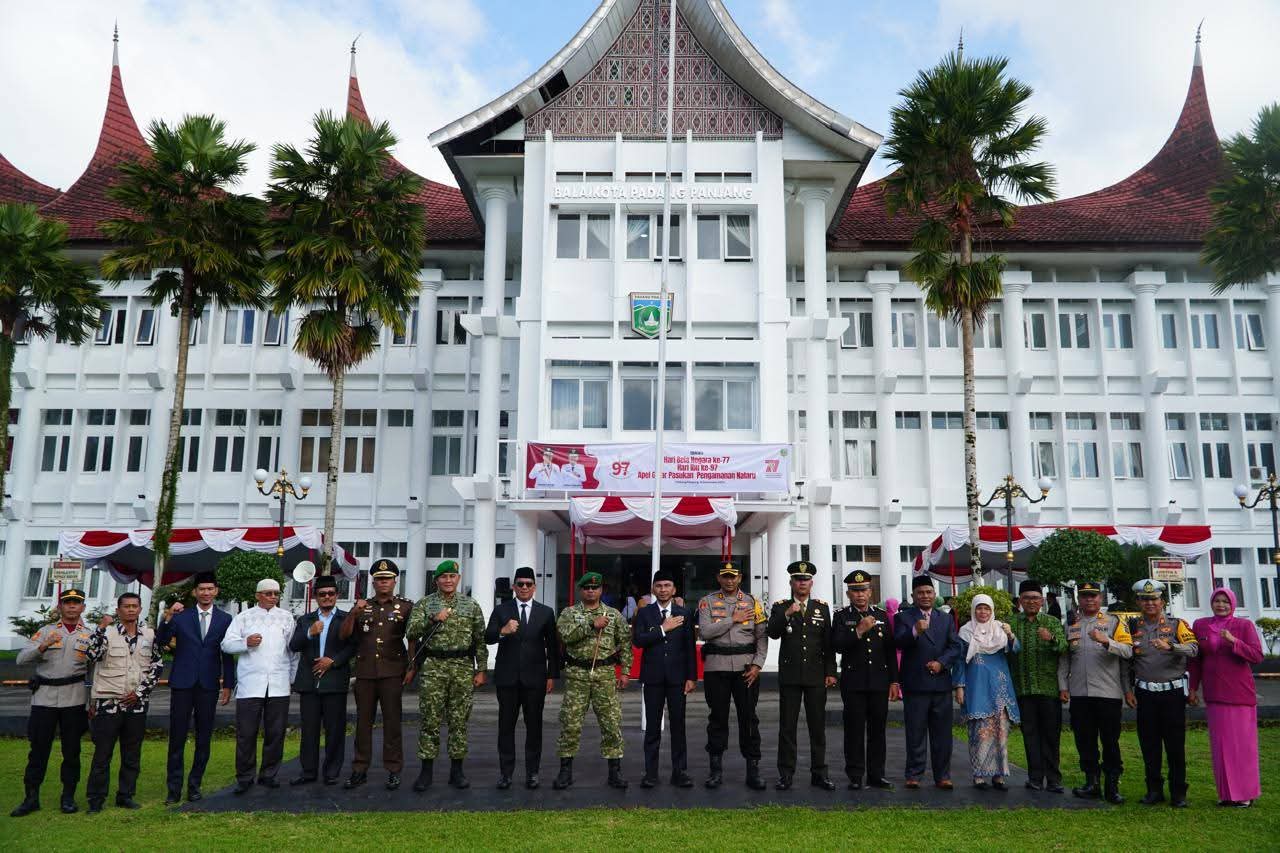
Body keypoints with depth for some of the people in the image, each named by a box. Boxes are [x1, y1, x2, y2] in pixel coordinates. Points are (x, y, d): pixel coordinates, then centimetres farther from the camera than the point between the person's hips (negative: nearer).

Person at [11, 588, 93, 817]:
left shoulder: (90, 636, 8)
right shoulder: (45, 632, 8)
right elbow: (21, 660, -3)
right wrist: (42, 646, -20)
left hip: (74, 699, 0)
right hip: (44, 697, 0)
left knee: (72, 750, 5)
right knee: (38, 748, 3)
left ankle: (68, 797, 15)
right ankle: (31, 798, 14)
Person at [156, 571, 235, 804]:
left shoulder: (225, 619, 4)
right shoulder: (181, 616, 3)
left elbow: (228, 654, 6)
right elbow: (161, 642, -7)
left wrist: (228, 685, 3)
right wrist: (167, 617, -22)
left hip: (208, 685, 1)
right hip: (182, 684, -1)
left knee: (204, 739, 6)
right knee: (177, 738, 2)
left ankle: (195, 785, 17)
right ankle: (174, 789, 10)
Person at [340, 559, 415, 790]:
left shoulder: (406, 606, 5)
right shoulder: (362, 607, 13)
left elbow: (413, 639, 4)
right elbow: (343, 636, 6)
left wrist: (411, 668, -4)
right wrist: (353, 613, -9)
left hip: (392, 672, -3)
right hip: (364, 672, 3)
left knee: (392, 721, -1)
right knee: (363, 721, 7)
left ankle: (393, 771, 7)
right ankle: (360, 769, 15)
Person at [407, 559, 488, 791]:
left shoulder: (472, 605, 7)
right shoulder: (424, 604, 5)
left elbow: (480, 640, 8)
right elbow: (411, 632, -6)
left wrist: (481, 669, 3)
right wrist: (433, 619, -19)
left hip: (464, 668, 1)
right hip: (433, 667, -1)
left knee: (459, 720, 5)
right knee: (430, 720, 0)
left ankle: (456, 769, 15)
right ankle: (426, 770, 10)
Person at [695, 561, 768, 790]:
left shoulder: (752, 602, 7)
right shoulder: (707, 602, 4)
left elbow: (762, 636, 3)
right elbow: (704, 632, -10)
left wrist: (757, 665, -7)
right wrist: (733, 619, -11)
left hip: (746, 667, 0)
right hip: (716, 667, 0)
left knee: (749, 718, 2)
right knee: (717, 717, 6)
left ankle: (753, 770, 10)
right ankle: (716, 769, 16)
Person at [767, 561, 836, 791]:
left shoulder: (822, 608, 9)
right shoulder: (780, 607, 4)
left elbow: (828, 642, 8)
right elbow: (773, 633, -12)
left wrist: (830, 672, 2)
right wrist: (787, 614, -24)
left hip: (816, 676, 1)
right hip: (789, 675, -1)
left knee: (817, 726, 5)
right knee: (787, 726, 1)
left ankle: (819, 772, 14)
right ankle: (786, 774, 8)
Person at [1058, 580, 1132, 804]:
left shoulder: (1114, 622, 5)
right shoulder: (1070, 625, 13)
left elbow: (1128, 651, -7)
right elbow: (1063, 659, 12)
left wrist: (1106, 641, -23)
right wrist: (1063, 687, 6)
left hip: (1108, 692, -3)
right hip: (1079, 693, 3)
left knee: (1110, 741, 1)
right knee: (1084, 740, 7)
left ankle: (1112, 785, 10)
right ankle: (1091, 784, 17)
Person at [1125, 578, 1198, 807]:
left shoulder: (1176, 624, 0)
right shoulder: (1133, 626, 5)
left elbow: (1194, 648, -16)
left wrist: (1170, 646, -34)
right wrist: (1128, 689, 3)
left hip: (1173, 691, -2)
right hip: (1145, 693, 2)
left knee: (1175, 745, 1)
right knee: (1149, 744, 5)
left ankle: (1178, 793, 12)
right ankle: (1154, 791, 17)